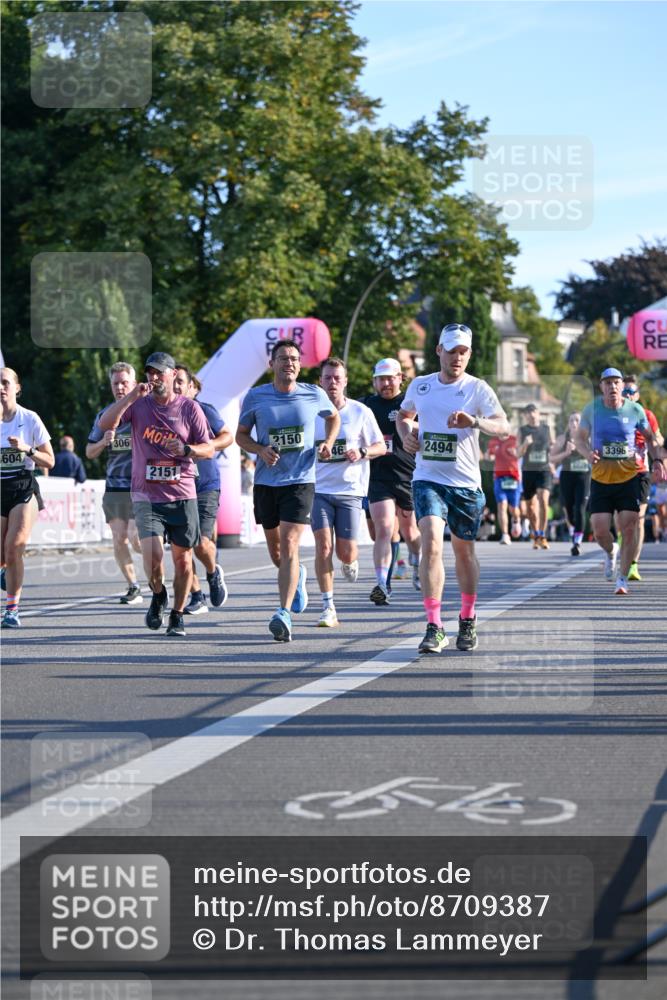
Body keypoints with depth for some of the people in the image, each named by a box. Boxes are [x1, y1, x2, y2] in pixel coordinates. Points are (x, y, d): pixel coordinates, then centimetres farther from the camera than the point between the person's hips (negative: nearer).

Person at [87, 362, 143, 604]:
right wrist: (104, 442, -5)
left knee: (136, 539, -13)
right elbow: (89, 452, 14)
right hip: (114, 487, 4)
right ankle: (133, 588, 13)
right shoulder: (105, 415, 11)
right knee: (119, 540, 1)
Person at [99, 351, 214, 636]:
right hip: (147, 496, -1)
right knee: (153, 555, -17)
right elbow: (105, 424, -12)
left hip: (182, 496, 1)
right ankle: (158, 595, 13)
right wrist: (131, 396, -19)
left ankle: (177, 615, 22)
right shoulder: (138, 404, 2)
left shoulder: (189, 408, 2)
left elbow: (209, 449, 4)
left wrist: (186, 449, -17)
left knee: (182, 558, 5)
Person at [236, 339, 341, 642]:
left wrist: (328, 443, 2)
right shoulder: (255, 397, -1)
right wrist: (261, 450, -12)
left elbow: (333, 417, 20)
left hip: (300, 480, -2)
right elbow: (241, 435, 8)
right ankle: (297, 575, 49)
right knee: (274, 546, 15)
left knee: (289, 544, -15)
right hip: (266, 481, 2)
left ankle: (284, 614, -19)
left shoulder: (314, 395, -1)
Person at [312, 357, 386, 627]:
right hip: (319, 489, 0)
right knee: (323, 545, -13)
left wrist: (362, 452, -13)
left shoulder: (361, 412, 2)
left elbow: (381, 446, 7)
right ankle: (328, 607, -7)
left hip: (350, 490, 0)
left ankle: (351, 562, 38)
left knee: (346, 552, -2)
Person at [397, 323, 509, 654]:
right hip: (428, 479, 1)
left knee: (464, 551, 12)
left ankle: (468, 620, 33)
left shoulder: (477, 388, -3)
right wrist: (406, 434, 5)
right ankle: (434, 627, -18)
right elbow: (404, 415, 28)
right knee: (431, 543, -18)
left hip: (466, 483, 0)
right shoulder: (420, 385, 7)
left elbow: (503, 427, -16)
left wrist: (474, 421, -35)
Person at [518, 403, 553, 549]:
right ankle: (536, 536, 25)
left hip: (544, 470, -1)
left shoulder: (546, 429, 9)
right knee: (531, 504, 9)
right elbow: (519, 454, -1)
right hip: (528, 471, 1)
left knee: (543, 499, -21)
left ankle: (542, 535, -20)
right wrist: (525, 444, -19)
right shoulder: (522, 430, 5)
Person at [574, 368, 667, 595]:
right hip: (600, 479, 1)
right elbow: (579, 438, 9)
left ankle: (622, 579, 2)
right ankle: (610, 552, 32)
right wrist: (588, 453, -12)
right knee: (600, 532, -4)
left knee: (629, 528, -9)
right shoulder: (591, 409, -2)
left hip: (629, 477, -1)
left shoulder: (635, 410, -3)